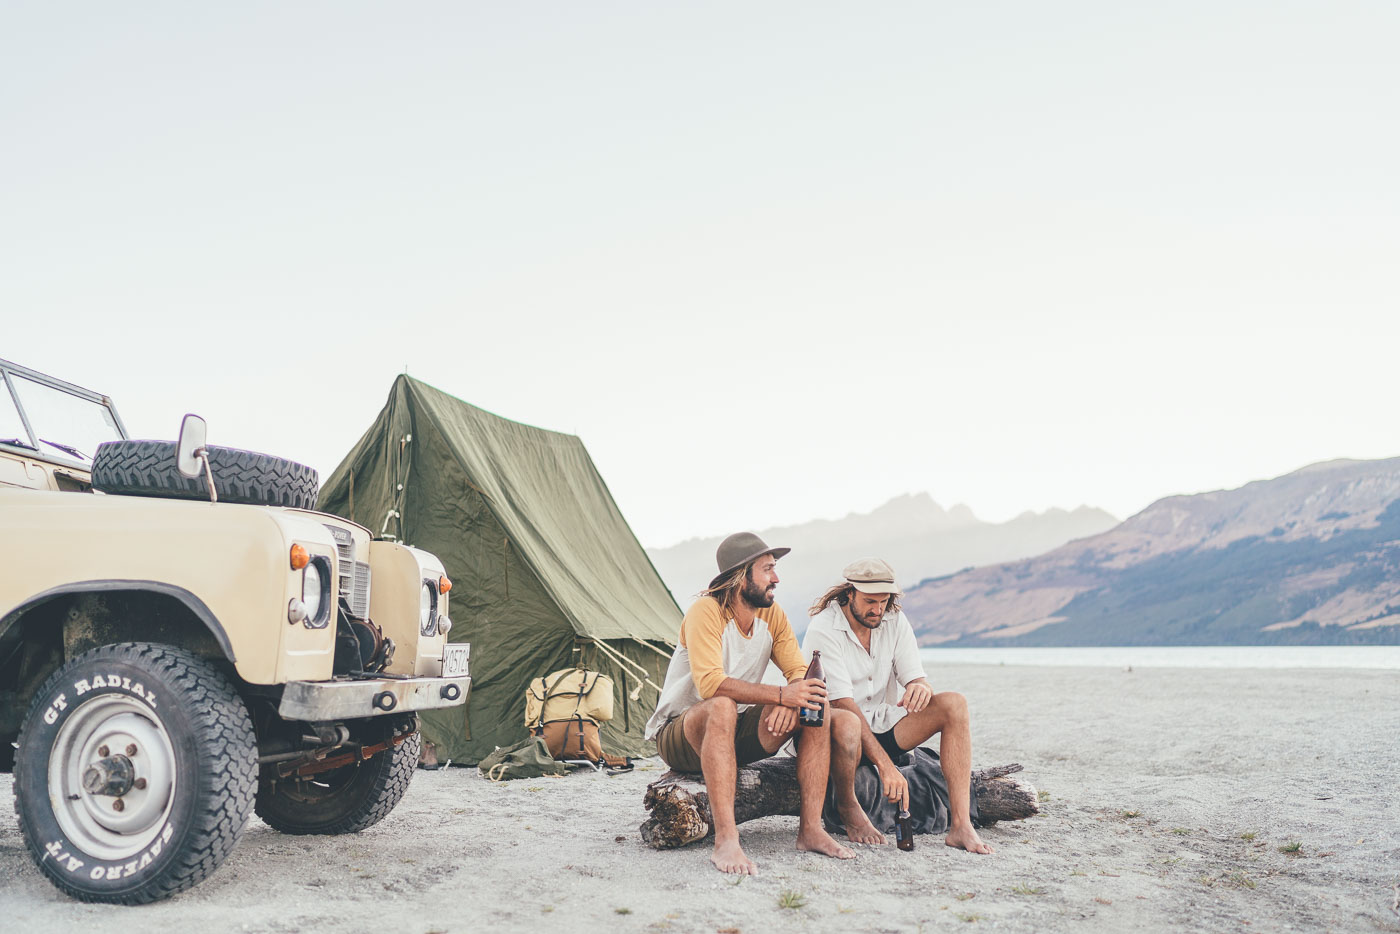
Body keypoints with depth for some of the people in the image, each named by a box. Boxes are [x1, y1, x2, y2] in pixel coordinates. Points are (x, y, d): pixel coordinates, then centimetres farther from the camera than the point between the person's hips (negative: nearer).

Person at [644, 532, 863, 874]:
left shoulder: (773, 615, 2)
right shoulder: (706, 612, -20)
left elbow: (799, 672, -3)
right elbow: (709, 682, -33)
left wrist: (791, 703, -27)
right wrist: (781, 694, -40)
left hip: (739, 732, 6)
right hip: (681, 734, -6)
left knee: (815, 708, -14)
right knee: (722, 707, -39)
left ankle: (811, 828, -16)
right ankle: (725, 840, -43)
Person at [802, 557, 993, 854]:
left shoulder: (895, 620, 1)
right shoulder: (823, 631, -17)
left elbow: (915, 677, -2)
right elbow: (843, 703, -26)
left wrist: (920, 687, -31)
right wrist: (885, 765, -35)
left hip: (885, 726, 6)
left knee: (954, 703, -16)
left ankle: (960, 824, -24)